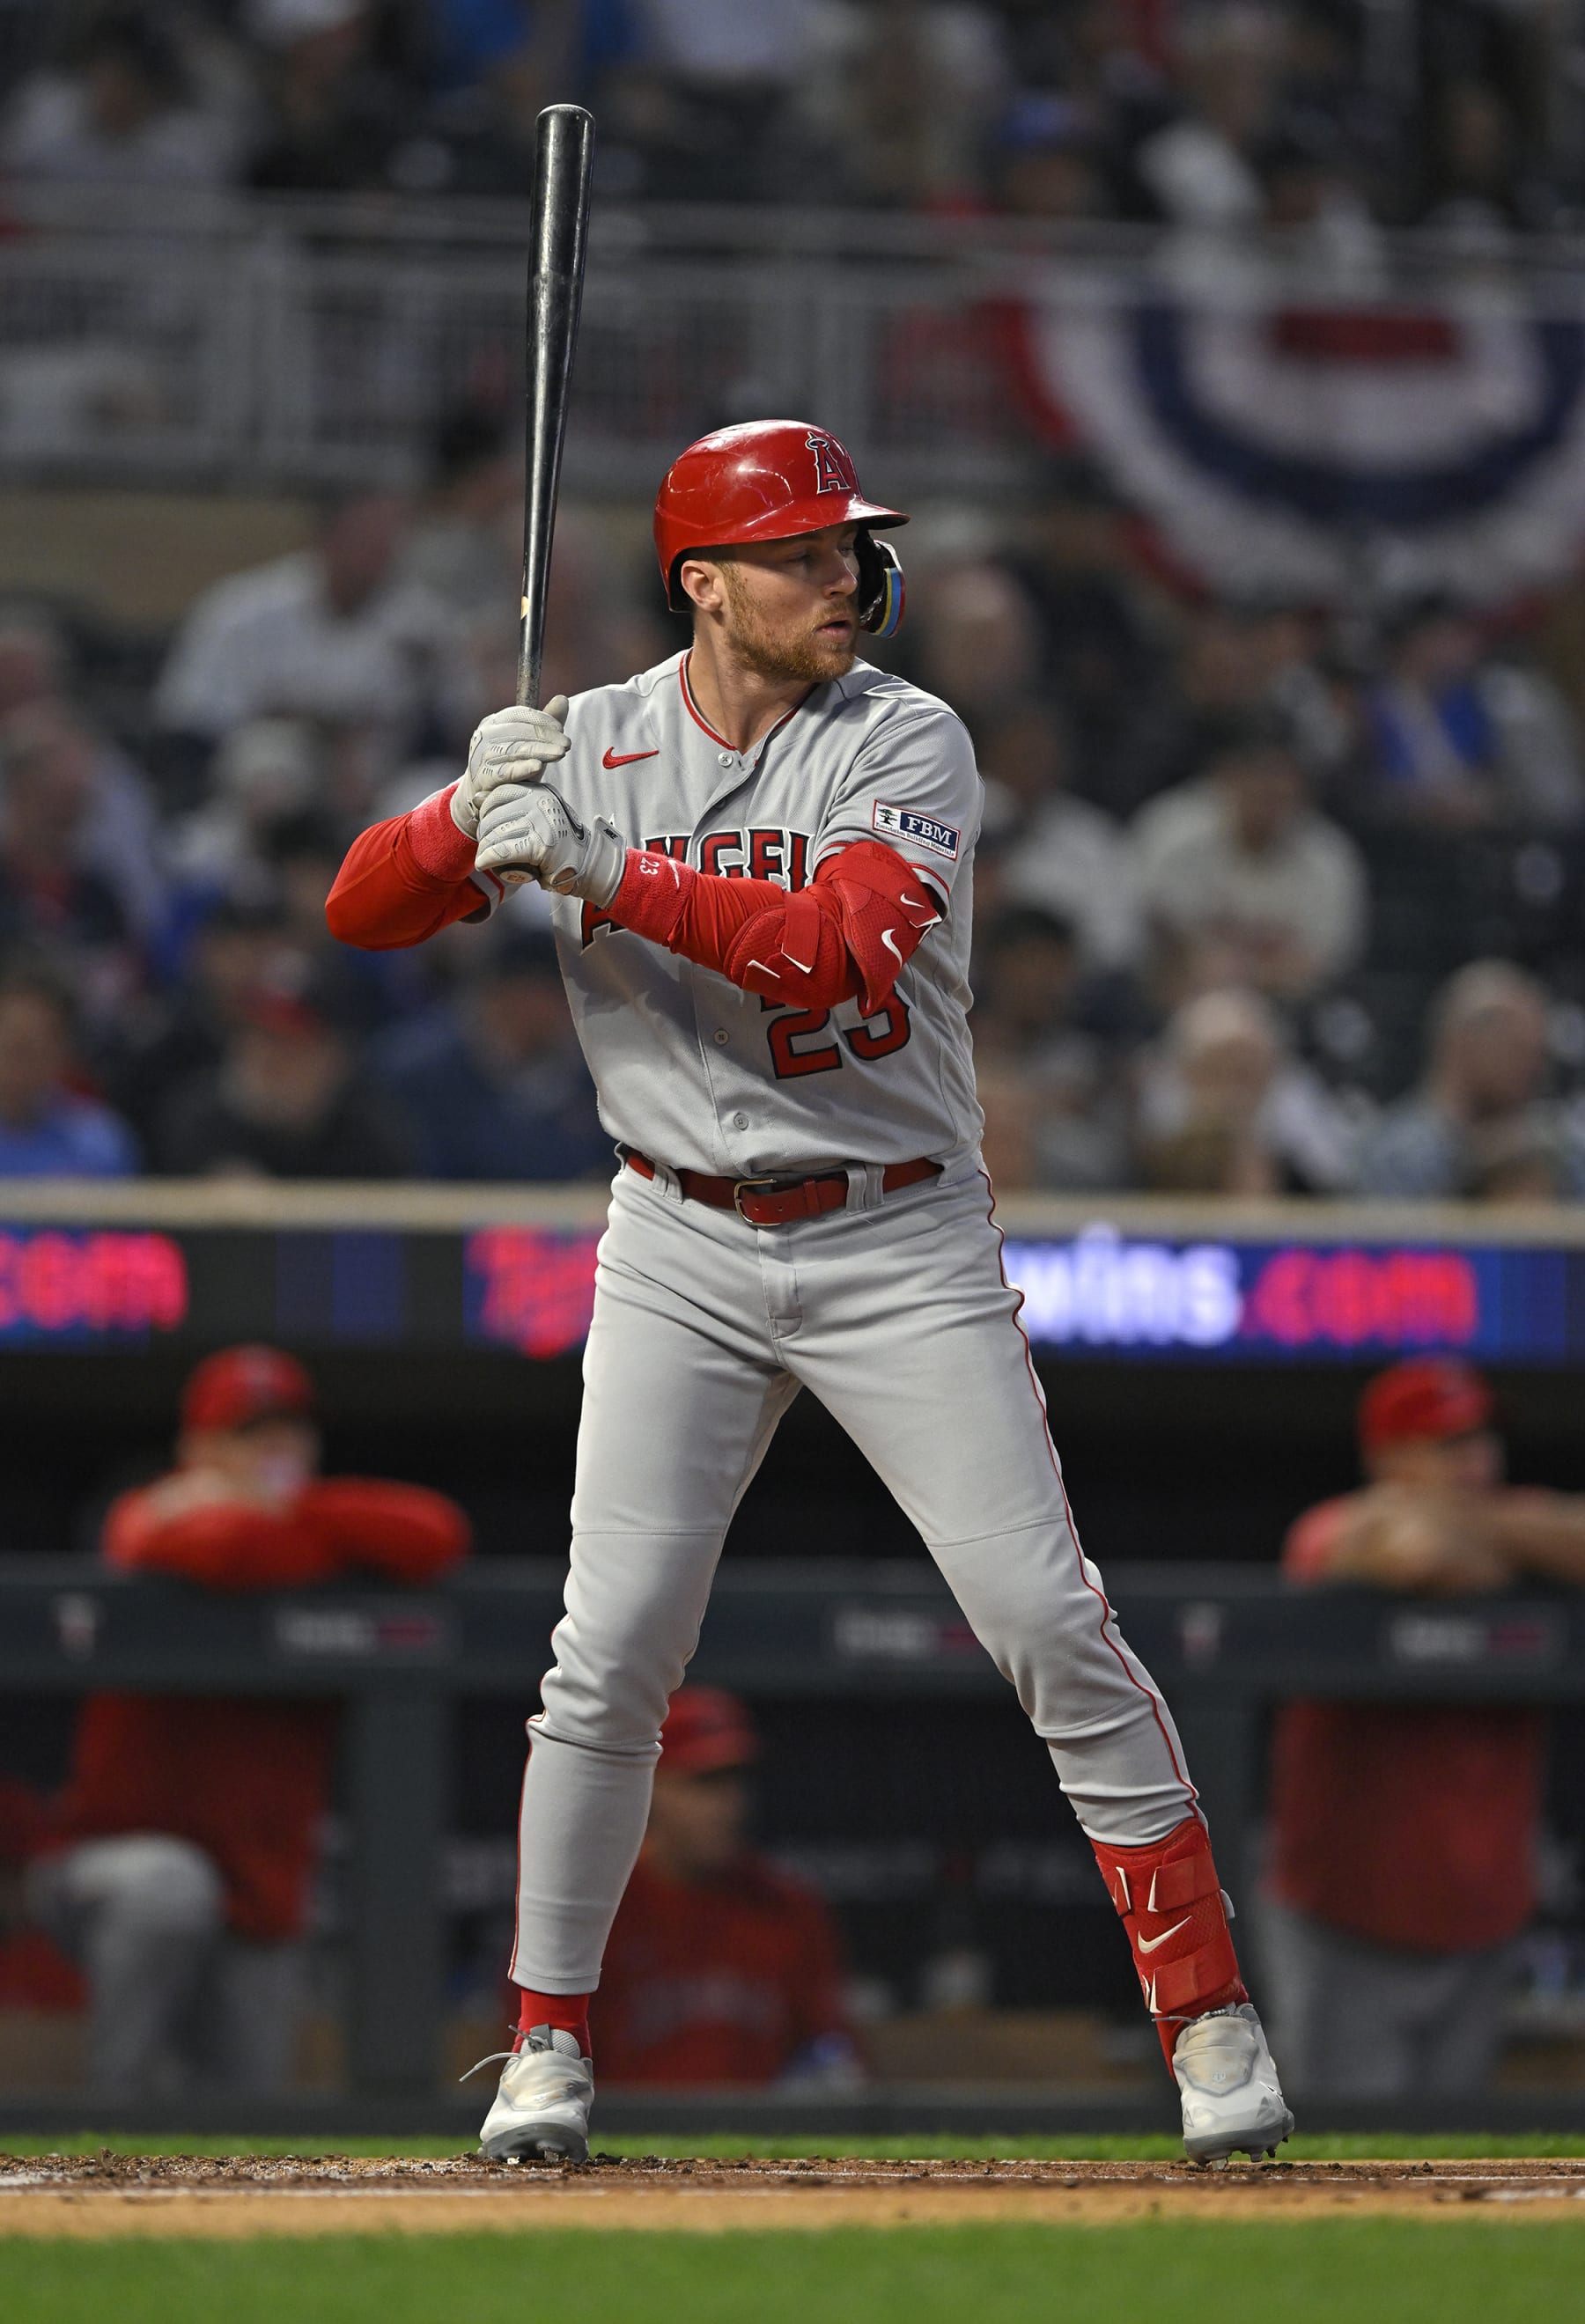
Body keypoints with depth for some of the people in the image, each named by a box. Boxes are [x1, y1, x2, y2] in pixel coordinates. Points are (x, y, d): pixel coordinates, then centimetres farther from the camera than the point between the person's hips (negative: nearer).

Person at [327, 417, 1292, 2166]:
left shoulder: (909, 745, -7)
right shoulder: (590, 748, 1)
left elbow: (837, 942, -24)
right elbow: (361, 910, 0)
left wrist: (603, 871, -29)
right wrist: (474, 819, -21)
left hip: (900, 1248, -1)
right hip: (683, 1252, 1)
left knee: (1048, 1622, -7)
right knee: (613, 1647, -6)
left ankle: (1207, 2019, 1)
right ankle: (548, 2045, 8)